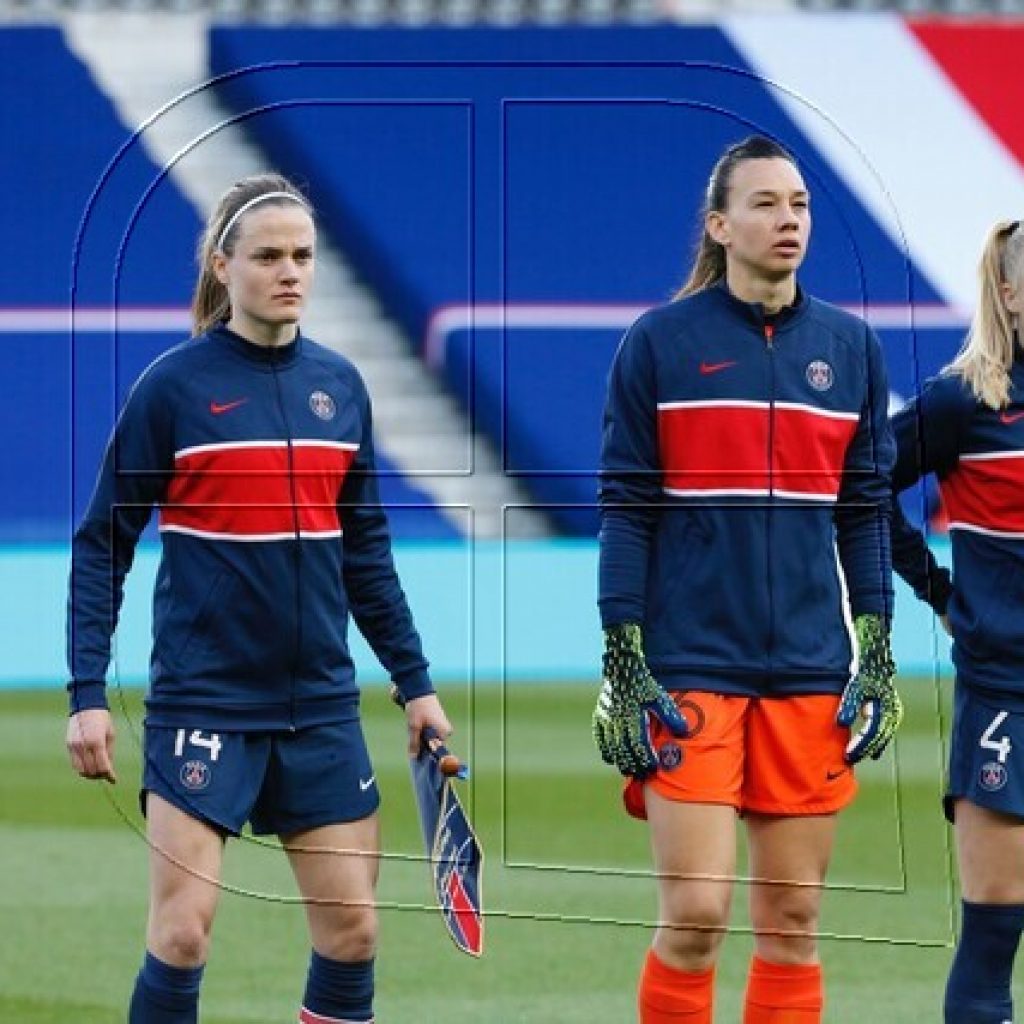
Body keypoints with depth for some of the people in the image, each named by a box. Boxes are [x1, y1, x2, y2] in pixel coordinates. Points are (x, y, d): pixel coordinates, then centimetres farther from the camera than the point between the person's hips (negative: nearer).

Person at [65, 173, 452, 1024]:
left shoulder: (339, 385, 8)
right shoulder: (174, 386, -6)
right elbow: (102, 545, -3)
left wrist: (415, 682, 15)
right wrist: (87, 692, -10)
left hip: (321, 705, 5)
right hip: (203, 701, -5)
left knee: (352, 931, 4)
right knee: (182, 933, -9)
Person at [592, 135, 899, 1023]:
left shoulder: (850, 348, 9)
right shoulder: (659, 344, -1)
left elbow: (865, 512, 12)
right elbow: (625, 512, -1)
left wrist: (877, 658, 6)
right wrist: (622, 666, -6)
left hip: (810, 674, 3)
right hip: (688, 669, -3)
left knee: (792, 922, 5)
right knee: (696, 913, -10)